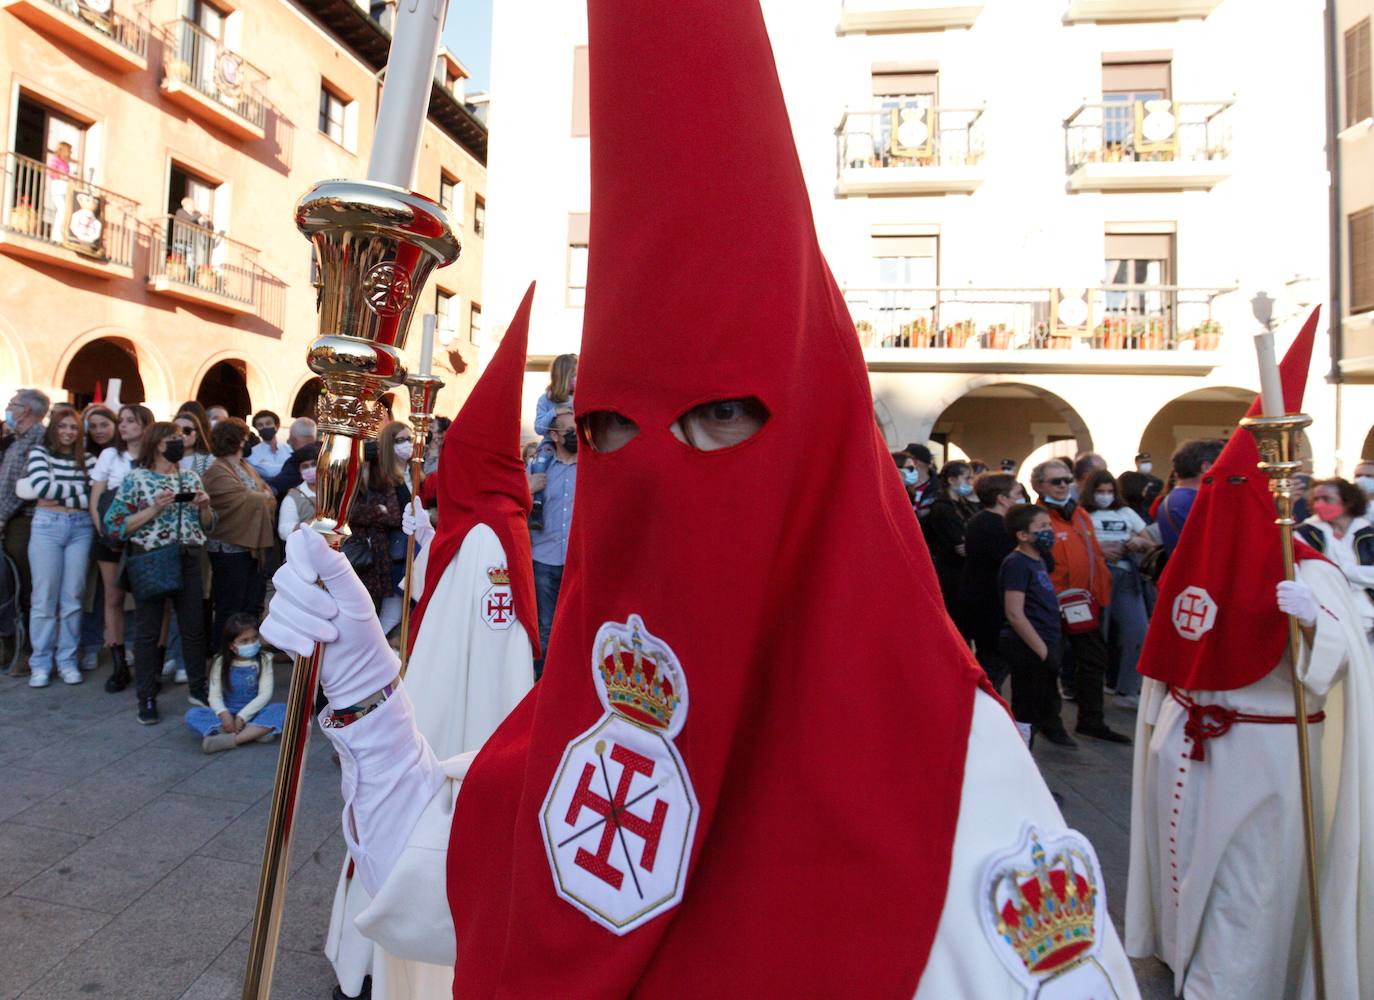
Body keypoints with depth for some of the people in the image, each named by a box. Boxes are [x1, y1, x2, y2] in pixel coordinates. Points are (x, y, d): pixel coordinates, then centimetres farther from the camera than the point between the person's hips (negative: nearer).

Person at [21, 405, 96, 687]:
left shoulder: (86, 458, 10)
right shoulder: (39, 453, 5)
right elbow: (42, 487, -11)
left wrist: (59, 493, -7)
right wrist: (80, 489, -6)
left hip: (80, 528, 2)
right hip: (47, 525, -2)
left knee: (73, 596, 4)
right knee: (45, 597, 0)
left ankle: (68, 660, 12)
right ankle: (41, 663, 10)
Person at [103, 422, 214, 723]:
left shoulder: (191, 478, 10)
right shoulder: (136, 478, -3)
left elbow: (207, 525, 14)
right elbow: (114, 524, -8)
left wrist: (204, 506, -6)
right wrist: (153, 510, -18)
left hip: (187, 560, 4)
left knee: (194, 627, 9)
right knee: (147, 632, 4)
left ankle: (198, 689, 22)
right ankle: (146, 698, 15)